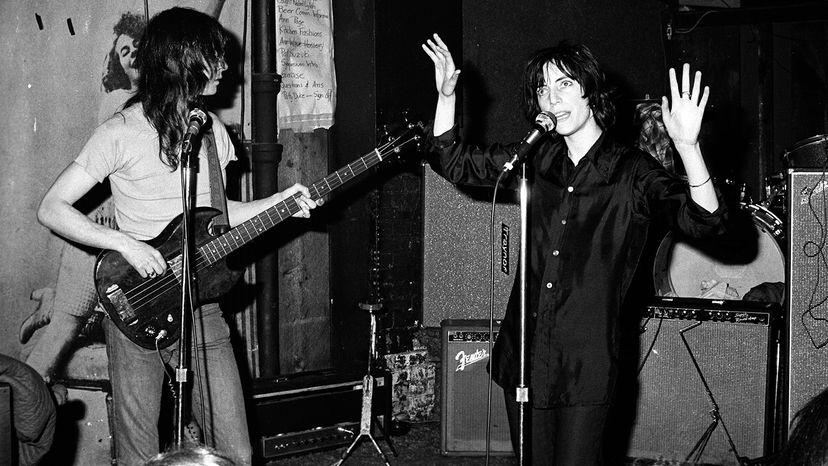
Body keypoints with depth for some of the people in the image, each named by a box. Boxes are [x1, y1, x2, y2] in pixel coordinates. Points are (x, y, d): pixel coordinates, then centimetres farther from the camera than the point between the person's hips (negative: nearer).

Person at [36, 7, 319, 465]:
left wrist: (277, 203, 6)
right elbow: (51, 208, -11)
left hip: (202, 308, 5)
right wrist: (126, 244, -21)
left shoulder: (213, 130, 10)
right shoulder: (120, 133, -10)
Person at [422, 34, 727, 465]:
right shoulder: (537, 160, 7)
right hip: (525, 355, 5)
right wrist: (446, 95, 3)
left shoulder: (632, 172, -6)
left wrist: (687, 147, -36)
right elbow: (452, 162, 17)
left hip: (586, 363, -5)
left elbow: (704, 223, -20)